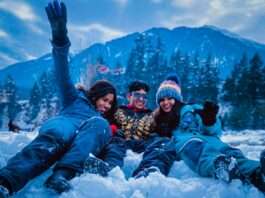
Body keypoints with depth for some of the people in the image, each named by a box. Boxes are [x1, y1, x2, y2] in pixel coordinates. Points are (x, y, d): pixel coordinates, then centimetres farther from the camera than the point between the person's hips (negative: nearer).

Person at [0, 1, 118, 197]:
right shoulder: (76, 99, 30)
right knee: (55, 136, -38)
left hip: (83, 145, 2)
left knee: (99, 125, -30)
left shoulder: (104, 122, 41)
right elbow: (63, 77, 12)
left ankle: (63, 175, -53)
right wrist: (60, 38, -4)